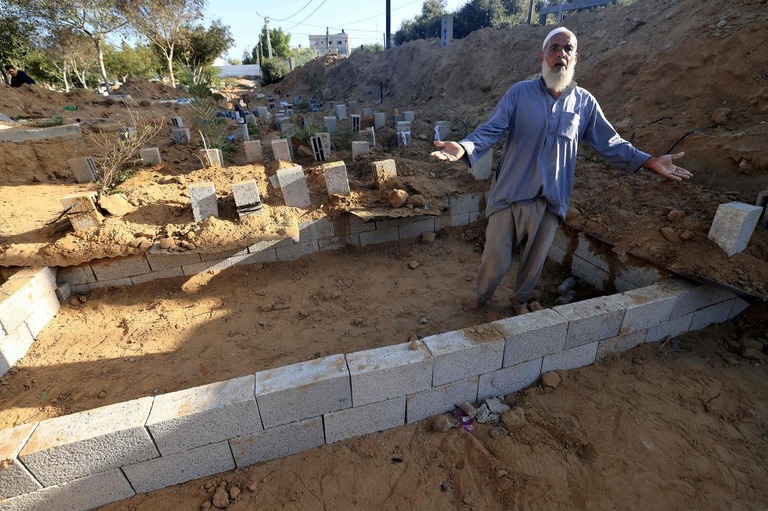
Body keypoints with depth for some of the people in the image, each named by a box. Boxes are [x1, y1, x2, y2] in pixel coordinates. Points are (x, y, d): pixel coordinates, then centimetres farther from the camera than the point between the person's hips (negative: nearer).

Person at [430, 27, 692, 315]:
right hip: (510, 194, -2)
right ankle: (481, 295, 36)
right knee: (496, 258, 6)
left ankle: (521, 300, 44)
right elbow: (490, 130, -13)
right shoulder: (519, 93, -4)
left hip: (550, 201, 3)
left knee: (534, 261, 18)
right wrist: (464, 148, -33)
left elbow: (610, 144, 8)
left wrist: (649, 161, -4)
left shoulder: (585, 102, 3)